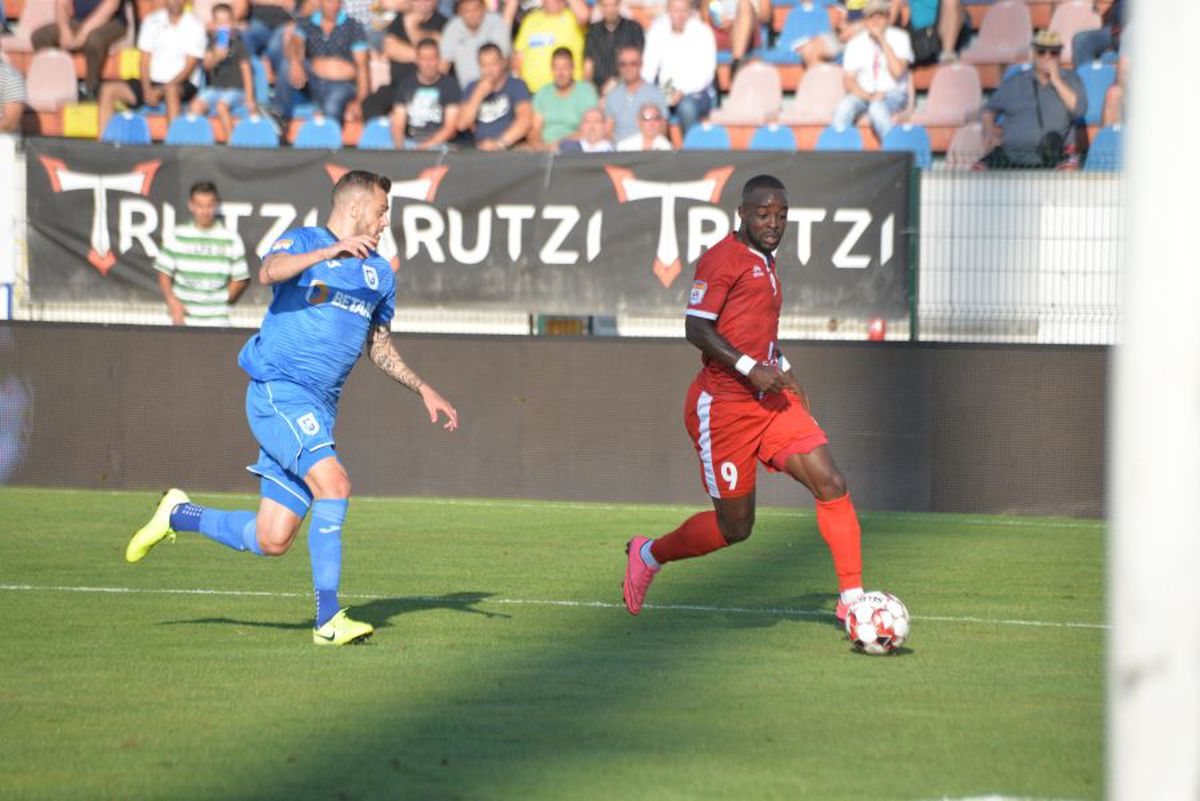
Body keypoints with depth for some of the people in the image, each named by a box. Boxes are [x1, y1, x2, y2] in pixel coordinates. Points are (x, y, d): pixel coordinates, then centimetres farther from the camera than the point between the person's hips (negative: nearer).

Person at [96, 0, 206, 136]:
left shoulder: (194, 27, -3)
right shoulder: (152, 22, 9)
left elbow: (189, 68, -8)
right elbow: (145, 62, 5)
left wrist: (160, 91, -18)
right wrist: (147, 91, -12)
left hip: (182, 84, -5)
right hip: (152, 82, 5)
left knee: (171, 90, -41)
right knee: (108, 89, -14)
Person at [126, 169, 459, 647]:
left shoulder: (380, 274, 19)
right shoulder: (304, 242, -1)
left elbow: (379, 349, 30)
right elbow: (269, 272, -24)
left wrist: (424, 391, 20)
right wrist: (329, 252, -35)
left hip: (318, 410, 7)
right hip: (277, 392, -7)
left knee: (271, 541, 3)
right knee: (334, 485, -26)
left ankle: (179, 515, 29)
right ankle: (328, 620, -23)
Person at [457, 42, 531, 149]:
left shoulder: (516, 86, 4)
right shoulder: (473, 88, 17)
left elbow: (526, 120, -11)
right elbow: (462, 124, 7)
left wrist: (500, 143, -22)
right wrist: (479, 95, -3)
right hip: (481, 150, 4)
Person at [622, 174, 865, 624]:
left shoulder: (765, 262, 17)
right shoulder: (722, 259, -11)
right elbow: (696, 329, -18)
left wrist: (782, 372, 18)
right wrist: (751, 368, -24)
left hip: (770, 401, 8)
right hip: (724, 405, -8)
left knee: (831, 486, -9)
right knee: (734, 528, 1)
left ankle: (852, 599, -6)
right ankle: (648, 555, 26)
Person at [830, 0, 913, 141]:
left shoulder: (899, 38, -3)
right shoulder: (855, 43, 4)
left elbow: (897, 72, -17)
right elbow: (849, 80, 0)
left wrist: (883, 40, -18)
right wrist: (868, 96, -18)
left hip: (893, 94, -2)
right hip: (864, 93, 2)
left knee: (877, 108, -37)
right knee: (843, 108, -31)